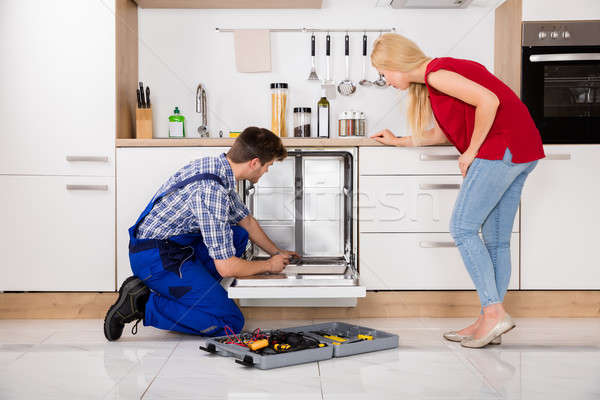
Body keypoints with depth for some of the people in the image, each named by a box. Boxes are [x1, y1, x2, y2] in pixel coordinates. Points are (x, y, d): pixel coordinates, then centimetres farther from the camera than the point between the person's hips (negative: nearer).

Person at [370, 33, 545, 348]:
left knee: (462, 227, -8)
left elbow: (489, 100, -21)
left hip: (501, 146, -10)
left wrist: (471, 151, -13)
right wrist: (398, 141, 31)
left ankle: (494, 312, -7)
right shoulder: (430, 81, 20)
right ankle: (489, 323, 13)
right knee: (496, 238, 9)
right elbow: (444, 134, 26)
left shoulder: (436, 73, -10)